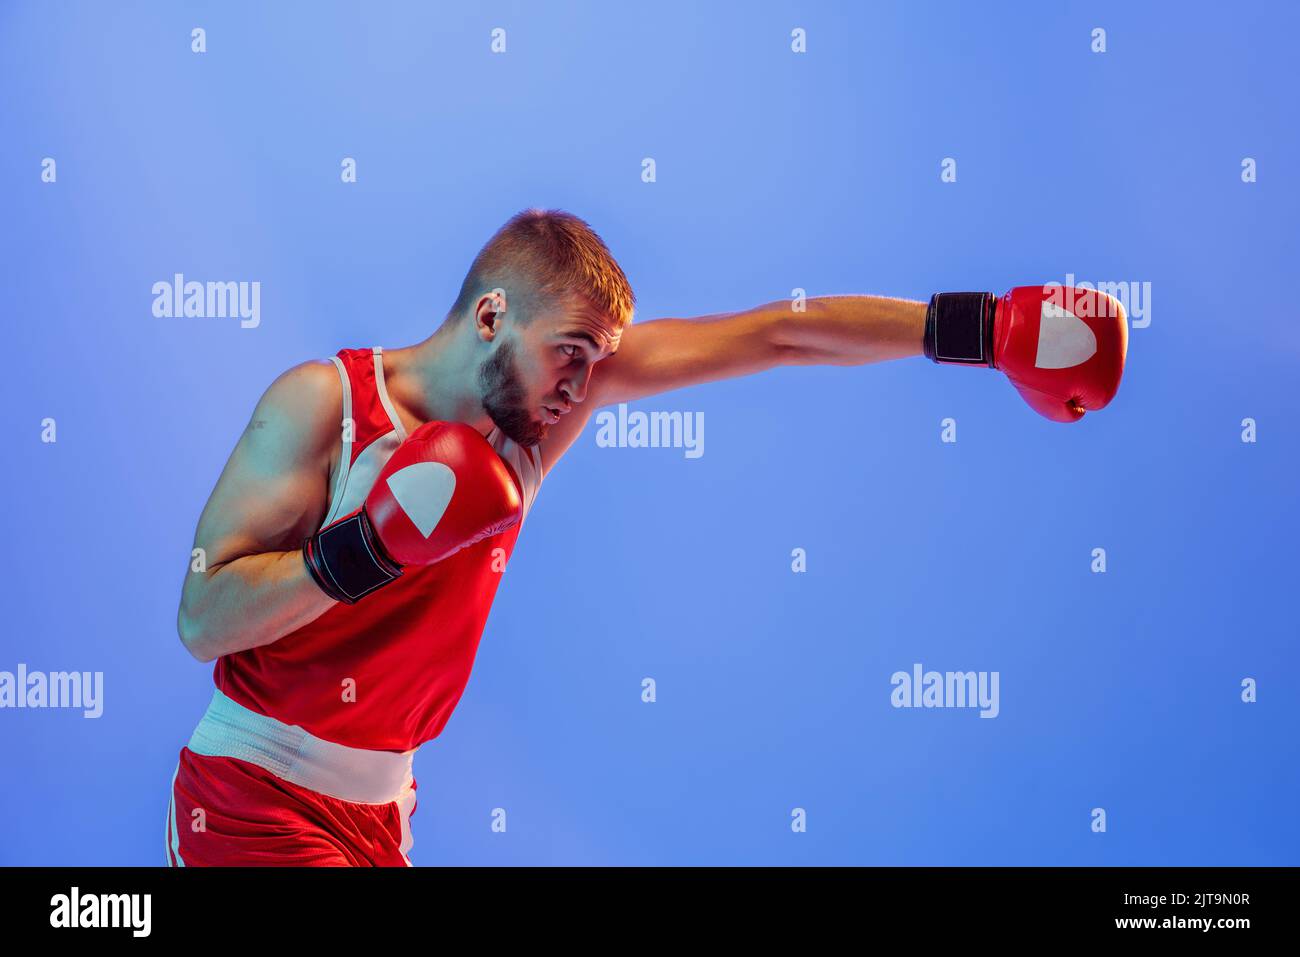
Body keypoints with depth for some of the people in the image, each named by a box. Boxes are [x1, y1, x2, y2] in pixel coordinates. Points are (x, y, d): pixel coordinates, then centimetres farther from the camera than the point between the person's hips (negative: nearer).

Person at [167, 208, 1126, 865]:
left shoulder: (545, 397, -3)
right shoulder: (320, 401, -16)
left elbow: (772, 335, -5)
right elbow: (203, 620, -18)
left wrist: (980, 327, -8)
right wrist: (372, 548, -30)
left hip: (379, 811, 5)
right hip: (253, 795, -5)